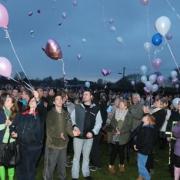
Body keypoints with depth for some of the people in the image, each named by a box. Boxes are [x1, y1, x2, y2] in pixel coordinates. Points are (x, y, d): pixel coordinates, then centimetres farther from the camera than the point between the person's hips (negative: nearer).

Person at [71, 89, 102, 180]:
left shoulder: (96, 109, 0)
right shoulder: (77, 107, -1)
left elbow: (99, 123, 0)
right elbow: (71, 118, 2)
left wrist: (93, 132, -12)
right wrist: (74, 126, -17)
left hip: (89, 136, 1)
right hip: (78, 136, -1)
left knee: (86, 156, 18)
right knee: (76, 156, 7)